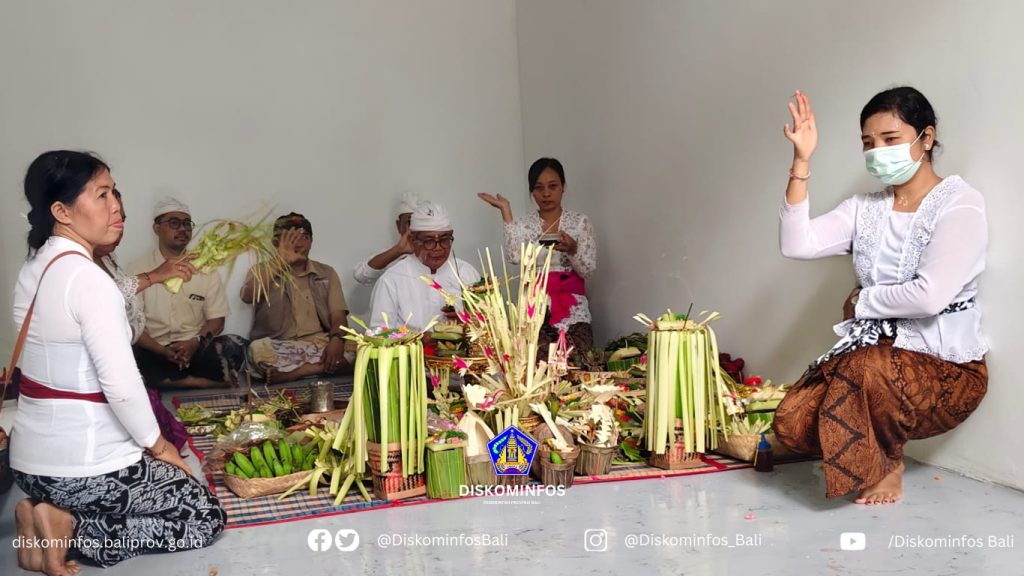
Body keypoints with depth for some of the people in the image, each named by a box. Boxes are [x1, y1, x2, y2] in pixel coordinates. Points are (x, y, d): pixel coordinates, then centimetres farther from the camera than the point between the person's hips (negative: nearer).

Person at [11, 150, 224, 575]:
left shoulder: (35, 267, 6)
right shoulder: (88, 279, -22)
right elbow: (121, 385, -25)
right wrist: (159, 445, -9)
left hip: (31, 457, 9)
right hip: (84, 464, -9)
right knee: (207, 518, 6)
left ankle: (55, 517, 8)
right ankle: (69, 527, -4)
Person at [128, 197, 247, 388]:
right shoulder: (138, 270, 6)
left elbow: (216, 319, 9)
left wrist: (195, 343, -12)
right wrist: (162, 351, -18)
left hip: (197, 350, 1)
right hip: (154, 353, 0)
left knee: (235, 345, -28)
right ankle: (211, 381, -23)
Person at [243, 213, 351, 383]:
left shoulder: (327, 273, 17)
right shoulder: (262, 272, 12)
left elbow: (338, 316, 6)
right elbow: (247, 297, -11)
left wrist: (337, 340, -18)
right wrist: (282, 261, -14)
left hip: (320, 346, 2)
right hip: (278, 349, -1)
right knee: (258, 350, -36)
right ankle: (321, 368, -28)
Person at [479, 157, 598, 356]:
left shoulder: (580, 222, 5)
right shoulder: (524, 225, 6)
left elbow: (587, 271, -1)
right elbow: (514, 257, -14)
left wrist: (572, 250, -22)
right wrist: (506, 211, -12)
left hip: (573, 308, 0)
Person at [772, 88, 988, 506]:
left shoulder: (959, 204, -10)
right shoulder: (865, 208, 7)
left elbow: (930, 295, -24)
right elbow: (797, 245, -9)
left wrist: (862, 301, -8)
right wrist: (801, 161, -12)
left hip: (947, 366, -5)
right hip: (876, 356, 5)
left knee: (873, 368, -37)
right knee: (792, 424, -17)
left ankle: (890, 465, -6)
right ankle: (879, 448, 14)